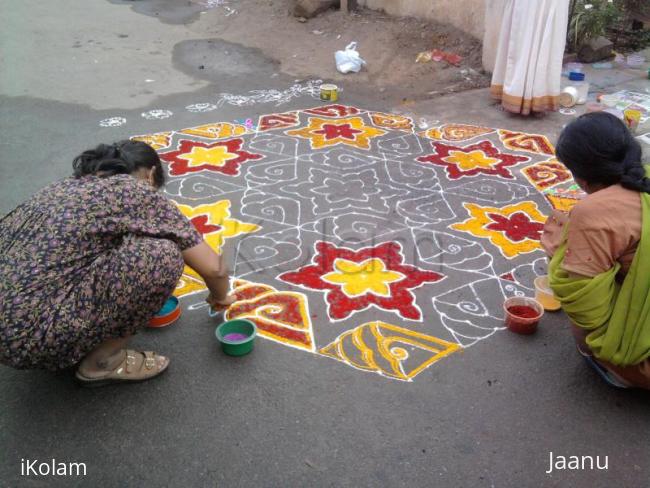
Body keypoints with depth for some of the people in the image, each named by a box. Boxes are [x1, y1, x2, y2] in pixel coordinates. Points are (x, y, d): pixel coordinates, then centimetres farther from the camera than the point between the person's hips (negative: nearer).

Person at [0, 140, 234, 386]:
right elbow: (213, 268, 0)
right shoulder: (138, 192, -2)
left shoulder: (68, 185, 19)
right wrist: (219, 298, 24)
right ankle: (102, 362, 6)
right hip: (33, 336, -9)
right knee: (163, 254, -7)